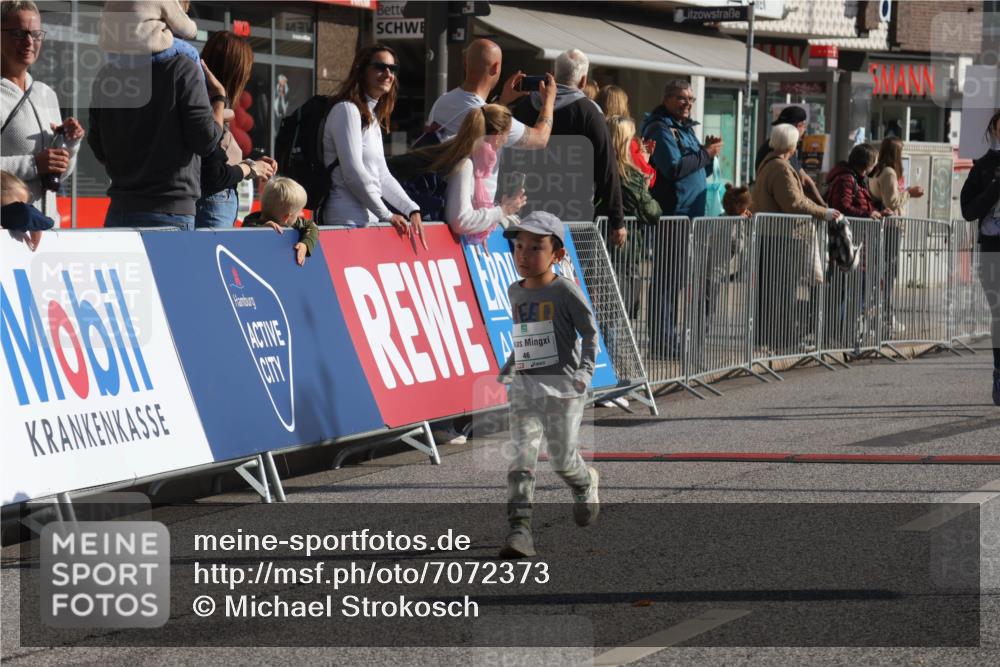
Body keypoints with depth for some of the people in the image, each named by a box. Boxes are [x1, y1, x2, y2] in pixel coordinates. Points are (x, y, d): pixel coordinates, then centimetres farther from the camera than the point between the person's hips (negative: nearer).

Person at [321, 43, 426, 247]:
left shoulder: (372, 117, 22)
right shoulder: (347, 110, -7)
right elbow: (353, 172, -14)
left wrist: (412, 210, 7)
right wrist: (387, 215, -9)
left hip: (368, 220, 9)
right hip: (348, 221, -9)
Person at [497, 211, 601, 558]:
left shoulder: (565, 291, -7)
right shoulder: (515, 292, 11)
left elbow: (590, 332, -4)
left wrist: (584, 372, -15)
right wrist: (508, 369, 19)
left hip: (562, 387, -4)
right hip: (524, 388, 4)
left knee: (563, 458, 2)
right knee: (521, 458, -9)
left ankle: (586, 484, 38)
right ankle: (519, 530, -14)